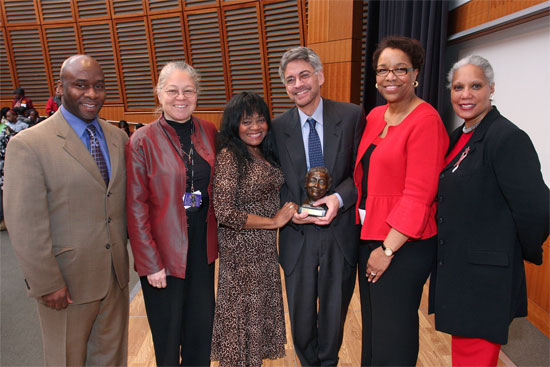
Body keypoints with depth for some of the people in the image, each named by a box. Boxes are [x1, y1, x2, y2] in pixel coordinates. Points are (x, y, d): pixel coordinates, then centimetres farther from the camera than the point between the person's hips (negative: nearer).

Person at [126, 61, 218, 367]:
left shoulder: (209, 132, 1)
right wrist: (150, 263, -12)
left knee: (202, 325, 18)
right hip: (164, 251, -3)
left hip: (203, 246, 4)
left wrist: (217, 233, 4)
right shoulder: (143, 141, -11)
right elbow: (136, 207, -11)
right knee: (168, 332, 15)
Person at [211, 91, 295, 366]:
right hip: (241, 249, -7)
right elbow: (224, 213, -23)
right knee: (243, 312, 10)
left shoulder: (265, 152, 5)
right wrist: (273, 221, -17)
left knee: (262, 308, 21)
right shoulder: (229, 156, -18)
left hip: (266, 246, 7)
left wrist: (291, 210, -1)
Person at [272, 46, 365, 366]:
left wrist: (339, 197, -19)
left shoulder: (351, 116, -4)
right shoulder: (278, 127, -1)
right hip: (298, 235, 1)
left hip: (341, 233, 0)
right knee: (301, 316, 17)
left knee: (334, 313, 19)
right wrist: (288, 208, -14)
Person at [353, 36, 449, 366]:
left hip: (404, 245, -7)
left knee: (393, 329, 10)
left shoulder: (425, 121, -15)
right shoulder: (375, 116, 8)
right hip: (369, 237, 7)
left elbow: (418, 195, -19)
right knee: (372, 321, 22)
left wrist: (388, 249, -17)